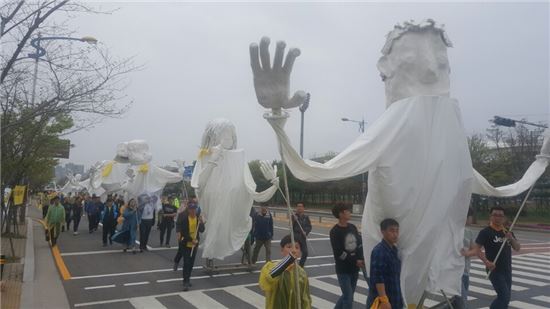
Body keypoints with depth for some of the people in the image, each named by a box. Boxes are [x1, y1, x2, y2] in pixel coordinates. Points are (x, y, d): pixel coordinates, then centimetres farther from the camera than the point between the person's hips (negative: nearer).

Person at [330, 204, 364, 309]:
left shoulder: (353, 227, 5)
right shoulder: (335, 231, -13)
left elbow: (360, 244, 6)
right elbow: (339, 253, -16)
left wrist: (361, 259, -11)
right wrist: (355, 261, -16)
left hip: (354, 269, 6)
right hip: (343, 270, -6)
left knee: (347, 295, 17)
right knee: (348, 298, -3)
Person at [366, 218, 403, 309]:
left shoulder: (393, 250, 8)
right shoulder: (379, 251, -20)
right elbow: (377, 278, -24)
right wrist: (384, 300, -26)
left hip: (393, 299, 9)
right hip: (381, 301, -9)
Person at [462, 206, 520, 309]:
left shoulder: (508, 232, 9)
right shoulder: (485, 232, -10)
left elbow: (518, 248, 4)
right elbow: (477, 249, -14)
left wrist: (511, 238, -16)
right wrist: (486, 261, -28)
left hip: (507, 270, 7)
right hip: (494, 270, -7)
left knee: (505, 297, 14)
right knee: (504, 296, -12)